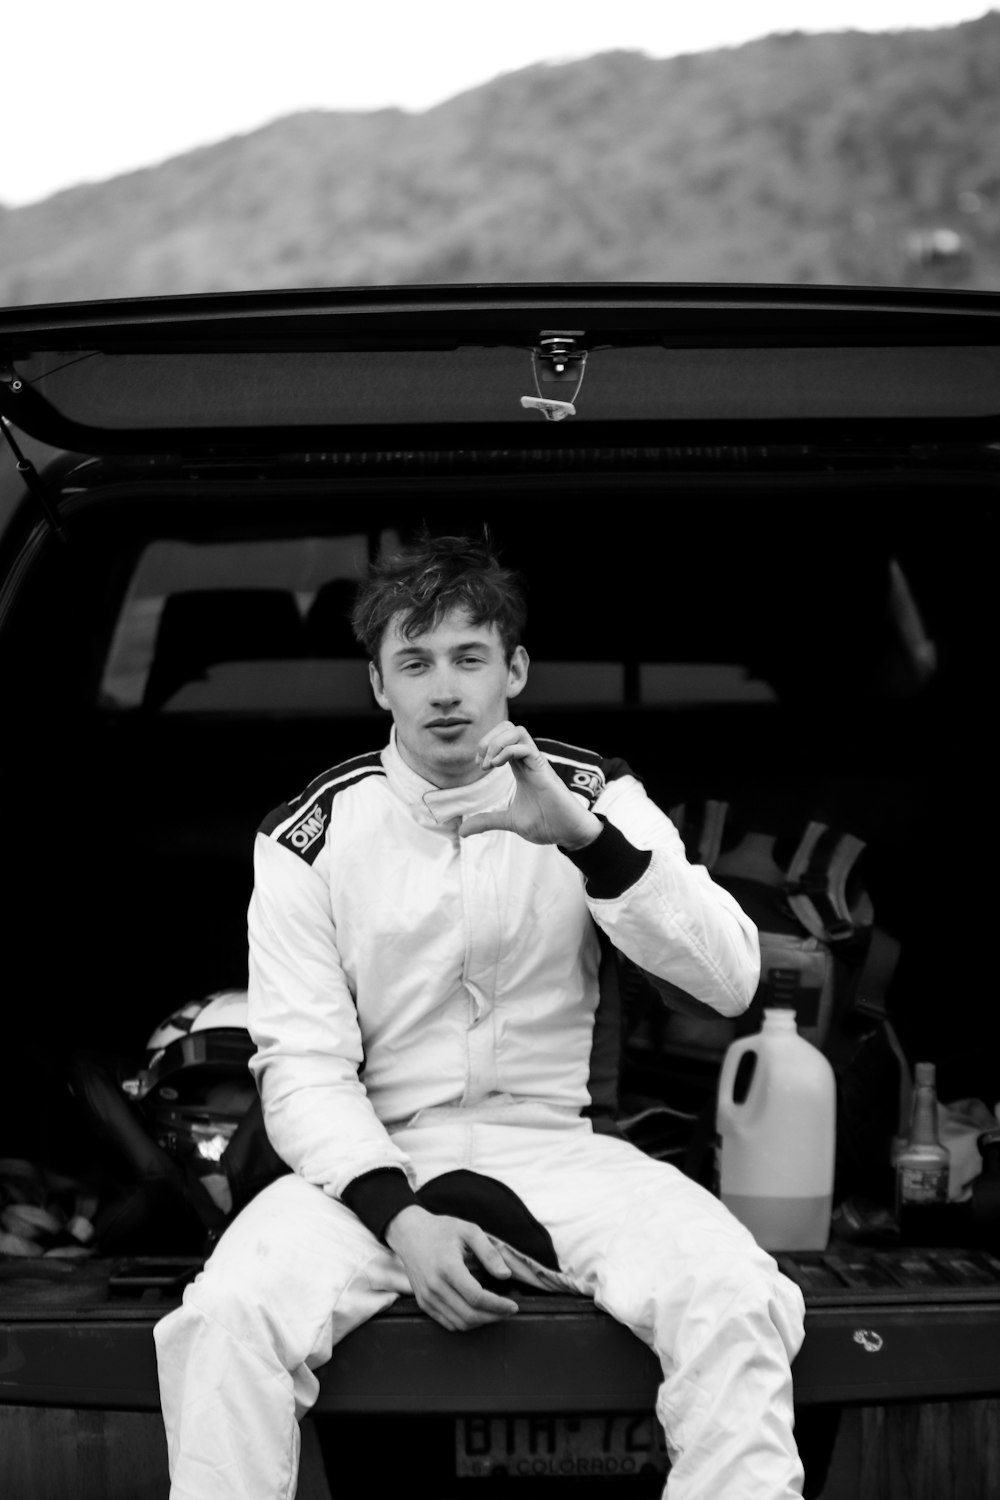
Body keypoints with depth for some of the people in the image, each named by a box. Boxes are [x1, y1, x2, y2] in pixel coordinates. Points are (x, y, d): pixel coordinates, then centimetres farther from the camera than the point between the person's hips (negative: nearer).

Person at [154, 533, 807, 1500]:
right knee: (230, 1312, -30)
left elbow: (729, 981, -9)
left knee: (734, 1300, -29)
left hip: (559, 1148, 0)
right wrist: (402, 1218, -20)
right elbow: (303, 1064, -4)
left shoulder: (596, 797, 4)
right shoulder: (313, 836, 2)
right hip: (376, 1161, 0)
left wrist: (583, 837, -22)